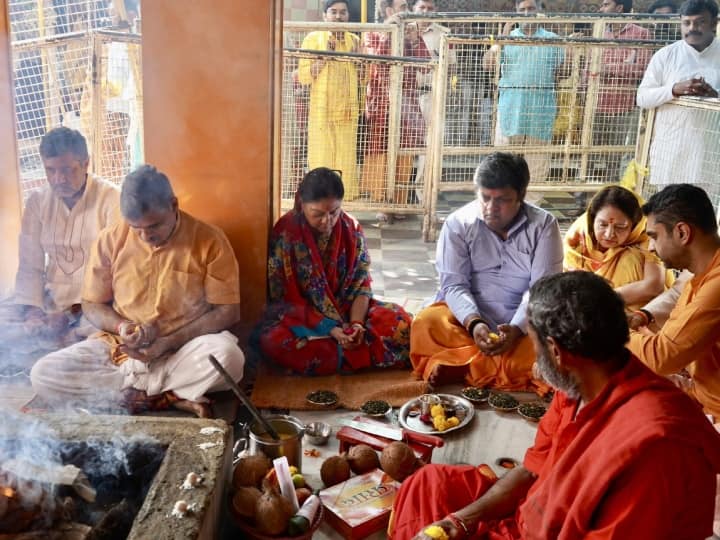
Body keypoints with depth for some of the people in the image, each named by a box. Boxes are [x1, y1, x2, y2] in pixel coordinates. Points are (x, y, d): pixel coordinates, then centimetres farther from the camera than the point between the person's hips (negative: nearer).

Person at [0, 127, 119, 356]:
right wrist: (32, 308, -14)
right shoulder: (37, 202, 4)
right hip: (51, 297, 4)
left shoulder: (110, 198, -11)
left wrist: (75, 311, -20)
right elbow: (30, 266, 4)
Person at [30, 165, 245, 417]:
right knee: (43, 374, -19)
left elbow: (228, 311, -9)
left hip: (184, 350, -3)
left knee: (228, 357, -36)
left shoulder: (210, 240, -10)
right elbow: (92, 305, 9)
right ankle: (167, 398, -18)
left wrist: (167, 343, -18)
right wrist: (121, 327, -14)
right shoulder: (110, 240, -2)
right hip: (119, 349, 4)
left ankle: (136, 392, -14)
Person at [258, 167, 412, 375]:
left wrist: (356, 323, -21)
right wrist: (330, 329, -23)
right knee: (274, 340, -37)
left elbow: (361, 284, -1)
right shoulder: (285, 233, -14)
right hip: (301, 315, -2)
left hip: (347, 308, 3)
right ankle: (361, 356, -27)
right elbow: (285, 296, -13)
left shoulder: (351, 228, -4)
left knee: (400, 323, -21)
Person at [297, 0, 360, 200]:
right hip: (321, 111, -3)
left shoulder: (354, 40, 10)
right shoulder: (313, 38, 0)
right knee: (321, 161, -3)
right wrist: (325, 56, -15)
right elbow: (303, 77, -7)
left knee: (346, 161, 4)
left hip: (347, 112, 3)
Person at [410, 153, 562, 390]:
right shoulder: (458, 223, -4)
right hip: (468, 318, 0)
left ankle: (457, 363, -31)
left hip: (524, 322, 0)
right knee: (426, 323, -28)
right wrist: (474, 323, -29)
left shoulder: (544, 225, -5)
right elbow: (454, 284, -10)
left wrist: (516, 329, -28)